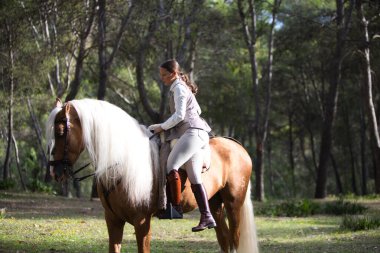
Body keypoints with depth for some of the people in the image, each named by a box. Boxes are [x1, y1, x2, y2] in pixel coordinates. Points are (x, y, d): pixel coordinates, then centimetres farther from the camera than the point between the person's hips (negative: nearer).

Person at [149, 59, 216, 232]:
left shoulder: (179, 88, -5)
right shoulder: (183, 88, 25)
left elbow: (179, 115, -14)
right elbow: (197, 110, 35)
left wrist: (162, 127, -4)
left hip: (192, 132, -10)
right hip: (200, 134, 10)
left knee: (170, 166, -21)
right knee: (194, 178, 3)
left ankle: (176, 207, -22)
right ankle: (206, 217, -2)